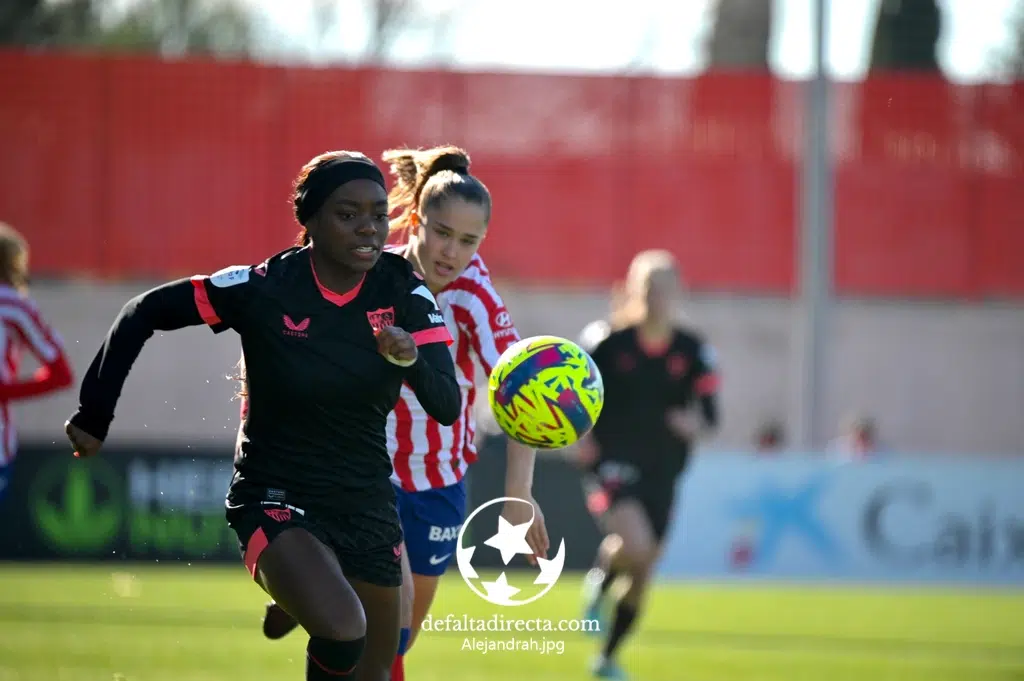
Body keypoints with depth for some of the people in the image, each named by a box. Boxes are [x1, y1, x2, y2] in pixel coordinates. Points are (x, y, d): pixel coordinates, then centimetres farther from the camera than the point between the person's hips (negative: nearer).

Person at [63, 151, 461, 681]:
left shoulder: (403, 292, -6)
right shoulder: (264, 289, -16)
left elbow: (447, 407, -15)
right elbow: (144, 314, -6)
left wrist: (410, 358, -37)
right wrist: (95, 415, -6)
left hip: (366, 507, 5)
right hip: (275, 500, -5)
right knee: (342, 632, -31)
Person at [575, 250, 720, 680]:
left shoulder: (693, 351, 0)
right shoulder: (608, 341, -7)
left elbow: (711, 414, 1)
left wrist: (696, 425, -22)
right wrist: (580, 436, -11)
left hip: (661, 473, 4)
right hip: (612, 463, -4)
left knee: (642, 578, 10)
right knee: (635, 545, -30)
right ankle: (600, 583, 5)